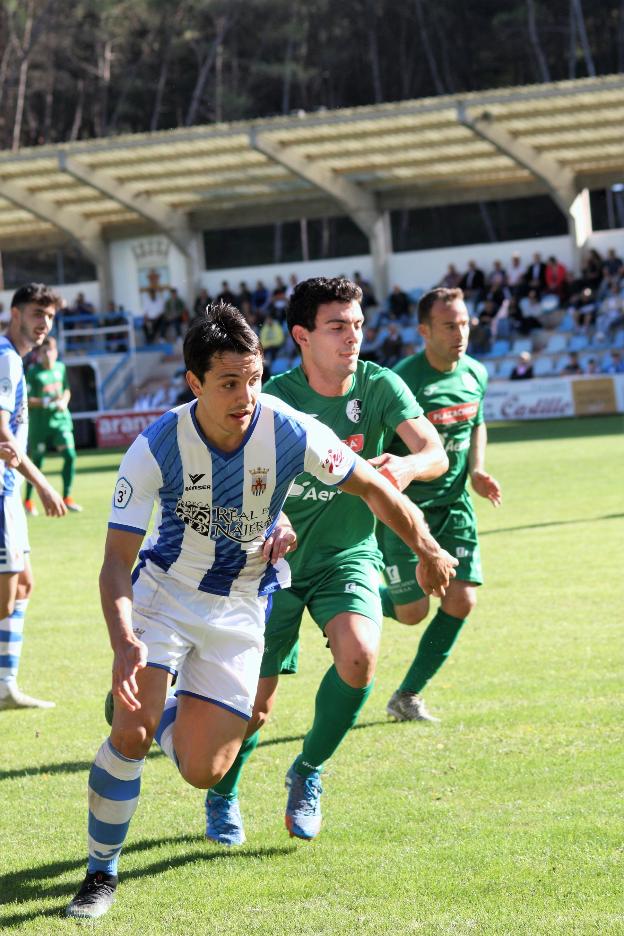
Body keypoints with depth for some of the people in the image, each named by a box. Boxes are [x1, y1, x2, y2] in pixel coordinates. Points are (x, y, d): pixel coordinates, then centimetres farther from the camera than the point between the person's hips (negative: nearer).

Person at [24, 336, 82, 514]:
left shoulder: (61, 368, 5)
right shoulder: (33, 373, -9)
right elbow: (27, 400, -11)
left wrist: (64, 402, -3)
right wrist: (47, 402, -23)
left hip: (60, 419, 4)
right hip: (39, 423, -4)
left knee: (70, 454, -11)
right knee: (37, 461, 4)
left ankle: (66, 498, 0)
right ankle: (27, 500, 21)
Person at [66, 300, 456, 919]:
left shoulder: (290, 433, -22)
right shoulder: (155, 449, -24)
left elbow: (370, 487, -4)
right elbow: (117, 562, -21)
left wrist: (428, 550, 4)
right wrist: (123, 642, -37)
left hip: (242, 607, 1)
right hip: (164, 589, -1)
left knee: (200, 771, -5)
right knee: (132, 733, -20)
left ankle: (163, 713, 32)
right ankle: (101, 874, 1)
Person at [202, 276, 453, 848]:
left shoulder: (379, 386, -10)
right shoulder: (274, 400, -15)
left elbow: (435, 453, -20)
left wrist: (408, 466, -43)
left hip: (348, 556, 1)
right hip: (277, 562, -1)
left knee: (359, 654, -27)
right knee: (255, 703, -1)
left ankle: (307, 774, -1)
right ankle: (222, 796, 32)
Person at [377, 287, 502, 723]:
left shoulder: (475, 374, 1)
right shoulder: (403, 382, -21)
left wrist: (477, 471, 4)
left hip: (453, 506, 6)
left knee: (461, 601, -5)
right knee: (412, 612, -5)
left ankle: (408, 696, 10)